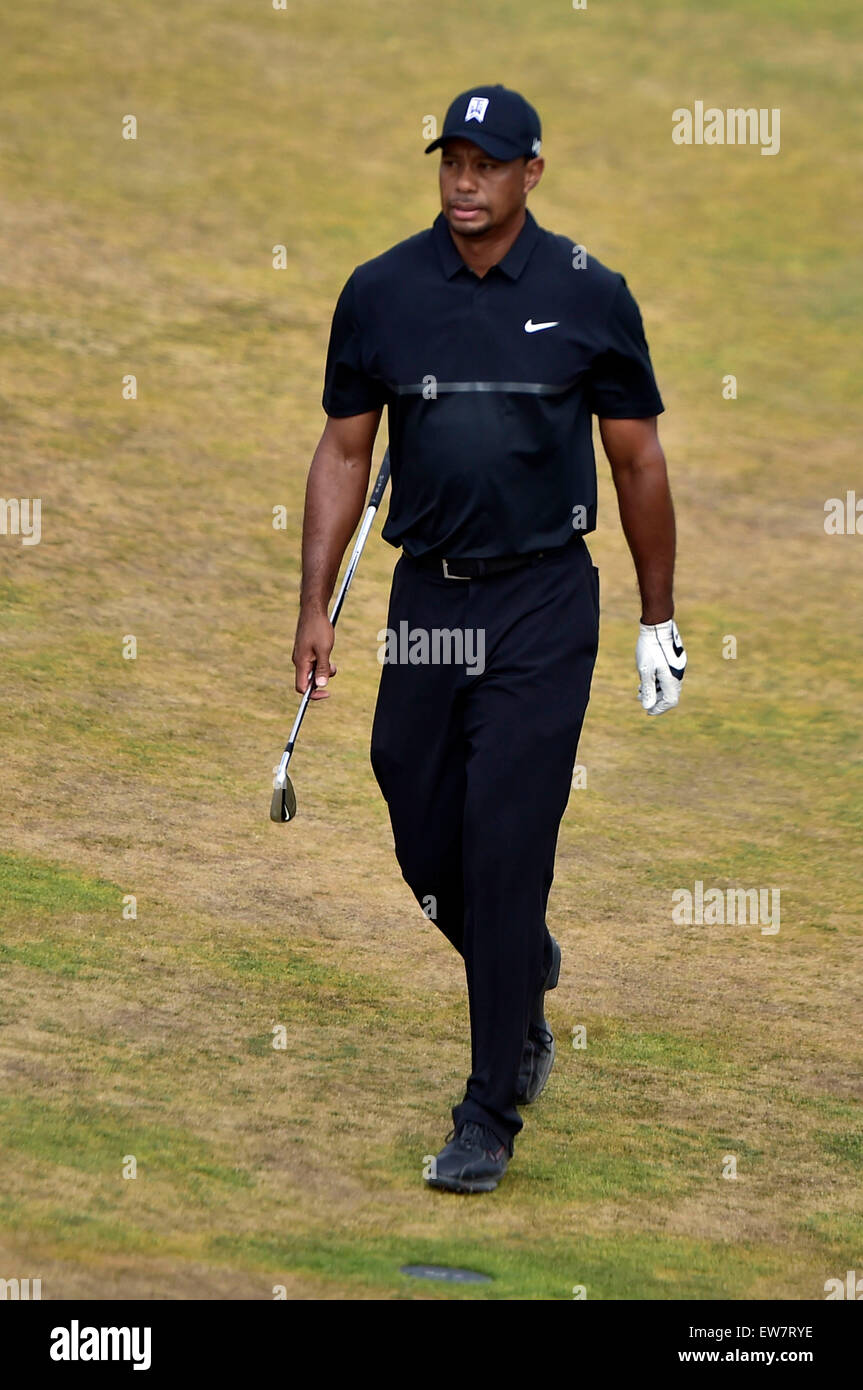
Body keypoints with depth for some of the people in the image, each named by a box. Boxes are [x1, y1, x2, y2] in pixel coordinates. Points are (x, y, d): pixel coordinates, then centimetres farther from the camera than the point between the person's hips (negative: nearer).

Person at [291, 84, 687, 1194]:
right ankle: (530, 980, 40)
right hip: (425, 598, 3)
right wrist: (315, 607, 3)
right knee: (426, 849, 7)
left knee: (504, 851, -9)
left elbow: (637, 459, 6)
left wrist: (658, 621, 8)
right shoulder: (380, 293, 3)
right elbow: (344, 452, 9)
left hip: (544, 605, -3)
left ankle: (489, 1118, -2)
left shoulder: (589, 296, -2)